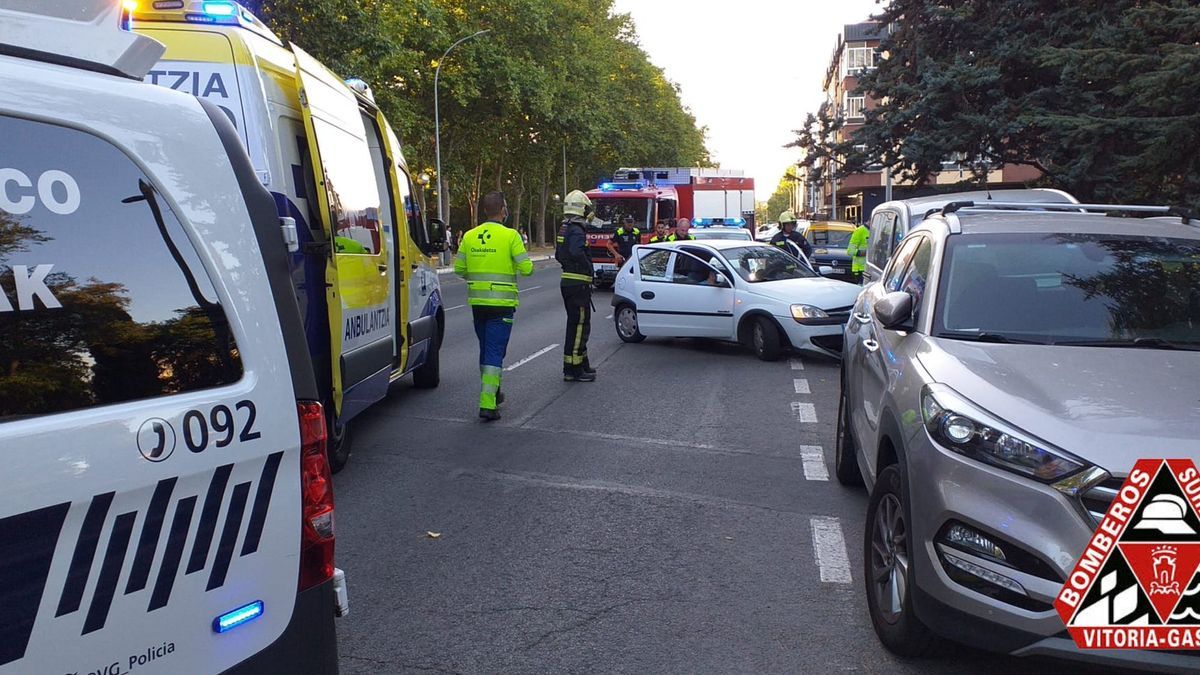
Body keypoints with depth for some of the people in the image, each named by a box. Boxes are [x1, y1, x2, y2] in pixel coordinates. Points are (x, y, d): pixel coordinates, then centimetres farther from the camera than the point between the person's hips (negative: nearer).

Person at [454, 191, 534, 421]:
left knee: (485, 348, 20)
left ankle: (491, 393, 34)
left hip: (477, 302, 5)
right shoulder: (510, 235, -10)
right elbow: (526, 268, -11)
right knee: (495, 352, -4)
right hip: (501, 303, -5)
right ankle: (487, 404, -11)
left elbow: (459, 268, 8)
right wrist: (528, 264, 11)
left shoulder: (469, 236, 4)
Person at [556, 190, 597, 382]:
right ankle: (572, 370, -4)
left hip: (567, 281, 10)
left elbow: (558, 255, 23)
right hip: (578, 284, -10)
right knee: (579, 325, -6)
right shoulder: (576, 230, -16)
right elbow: (577, 252, -33)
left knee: (576, 325, 18)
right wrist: (589, 268, -19)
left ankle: (581, 363, 28)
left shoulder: (564, 229, 15)